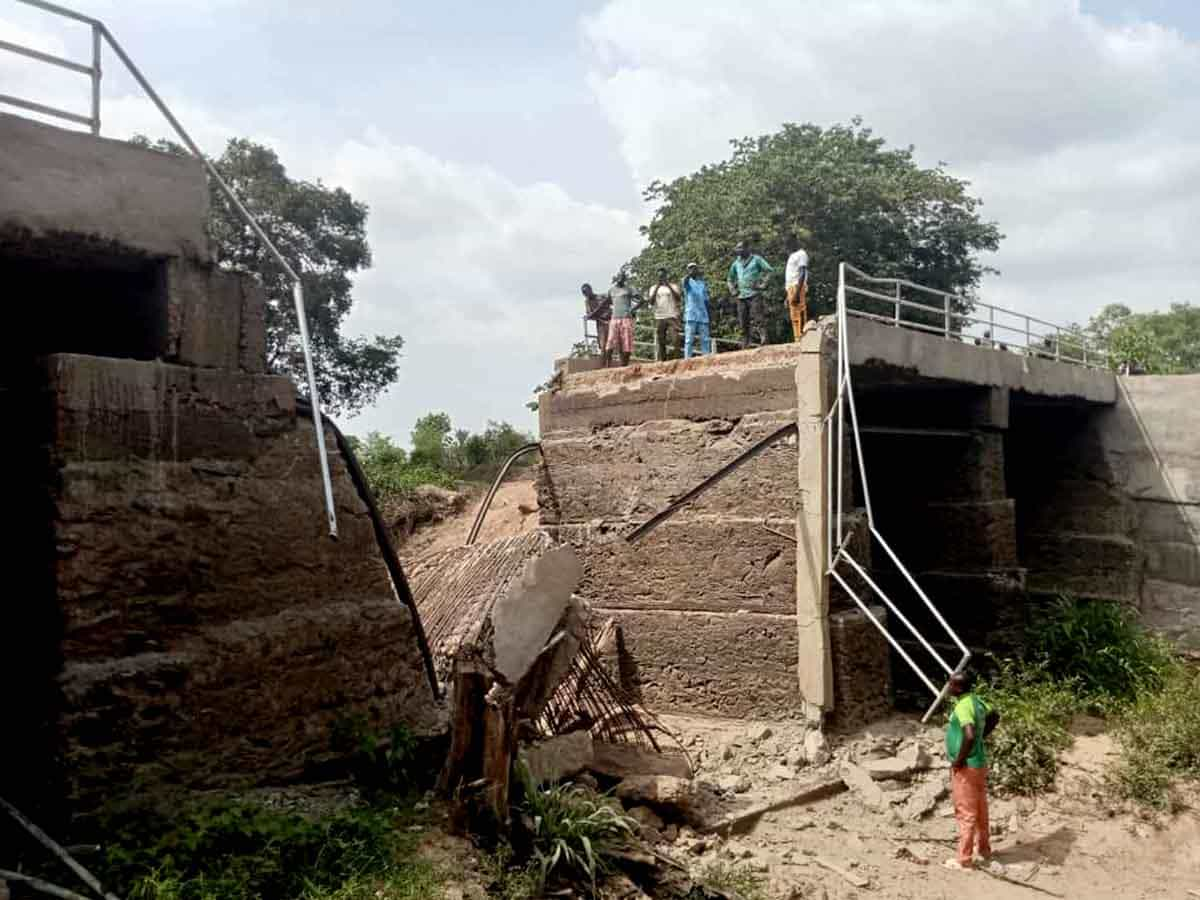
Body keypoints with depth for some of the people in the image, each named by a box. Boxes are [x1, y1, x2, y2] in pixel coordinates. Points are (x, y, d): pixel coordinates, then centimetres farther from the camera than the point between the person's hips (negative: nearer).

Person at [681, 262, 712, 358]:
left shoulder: (703, 283, 19)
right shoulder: (687, 281, 7)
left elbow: (706, 300, 18)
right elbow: (685, 280, -20)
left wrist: (708, 315, 11)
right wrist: (690, 274, -39)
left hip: (703, 316, 4)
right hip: (690, 315, -4)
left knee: (705, 339, 0)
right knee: (689, 339, -7)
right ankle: (687, 359, -9)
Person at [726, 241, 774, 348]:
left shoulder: (756, 259, 4)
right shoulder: (736, 263, 19)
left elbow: (769, 270, -3)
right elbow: (730, 279, 30)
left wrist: (762, 283, -11)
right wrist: (733, 290, 14)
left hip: (754, 294, -5)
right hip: (741, 296, 5)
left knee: (757, 318, -17)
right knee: (743, 322, 4)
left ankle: (763, 337, -20)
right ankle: (745, 344, 8)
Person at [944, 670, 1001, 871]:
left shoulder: (963, 706, -24)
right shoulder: (976, 700, 5)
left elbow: (969, 736, -35)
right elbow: (995, 716, 23)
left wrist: (959, 760, -23)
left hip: (966, 766, -9)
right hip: (979, 763, 9)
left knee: (965, 813, 0)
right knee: (980, 809, 21)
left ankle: (964, 859, 8)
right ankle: (984, 849, 35)